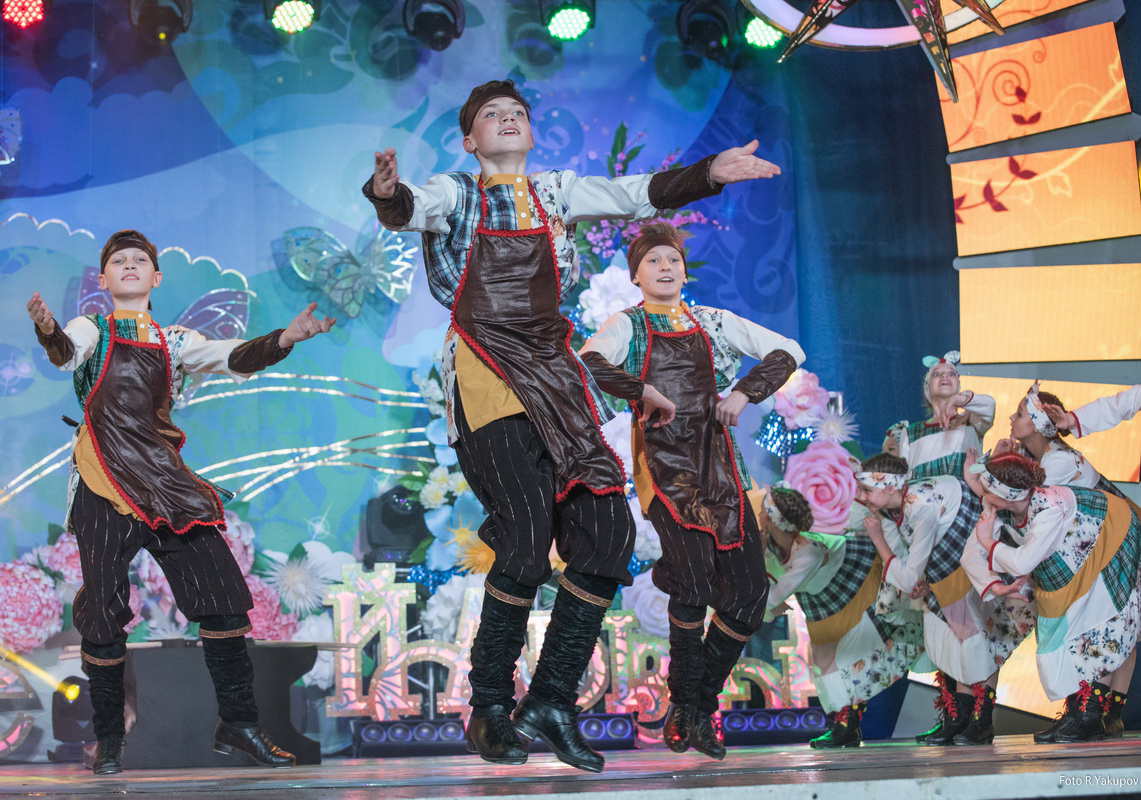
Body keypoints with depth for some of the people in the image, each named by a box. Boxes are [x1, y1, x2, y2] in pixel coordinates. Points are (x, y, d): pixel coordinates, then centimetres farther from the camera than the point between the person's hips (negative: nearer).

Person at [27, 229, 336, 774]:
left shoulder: (174, 340, 18)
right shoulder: (92, 330, 8)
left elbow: (233, 361, 4)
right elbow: (66, 354, -14)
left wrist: (283, 340, -16)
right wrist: (48, 332, -39)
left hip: (164, 483, 3)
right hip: (103, 488, -3)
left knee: (223, 594, -6)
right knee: (104, 611, -2)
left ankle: (237, 724, 5)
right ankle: (108, 738, 15)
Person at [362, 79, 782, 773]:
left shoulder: (557, 192, 19)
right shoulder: (457, 194, 7)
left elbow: (639, 195, 12)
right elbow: (410, 209, -13)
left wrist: (711, 173, -3)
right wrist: (386, 192, -37)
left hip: (553, 369, 5)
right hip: (487, 373, -5)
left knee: (607, 532, -5)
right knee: (527, 540, -19)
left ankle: (551, 702, 6)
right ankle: (490, 708, -2)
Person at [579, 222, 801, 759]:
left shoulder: (714, 322, 18)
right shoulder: (626, 324, 8)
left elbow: (788, 352, 18)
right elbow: (589, 364, -12)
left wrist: (746, 392, 5)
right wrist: (645, 393, -12)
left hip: (718, 462, 4)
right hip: (663, 462, -4)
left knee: (748, 594, -4)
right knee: (692, 583, -20)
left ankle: (701, 705, 13)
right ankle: (683, 709, -1)